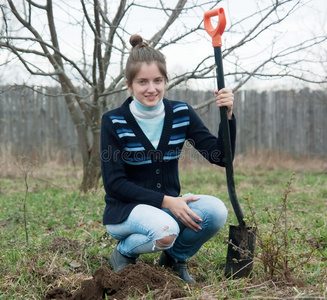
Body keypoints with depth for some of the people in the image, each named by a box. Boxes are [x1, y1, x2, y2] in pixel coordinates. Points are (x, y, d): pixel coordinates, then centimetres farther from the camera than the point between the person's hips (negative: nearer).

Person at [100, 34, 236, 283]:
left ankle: (175, 258, 3)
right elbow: (114, 183, -15)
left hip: (170, 205, 4)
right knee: (165, 230, -36)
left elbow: (222, 157, -6)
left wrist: (228, 115, -21)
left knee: (215, 210, -26)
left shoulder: (182, 114, -2)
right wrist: (165, 201, -23)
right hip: (125, 210, -4)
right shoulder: (114, 122, -12)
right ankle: (124, 254, -1)